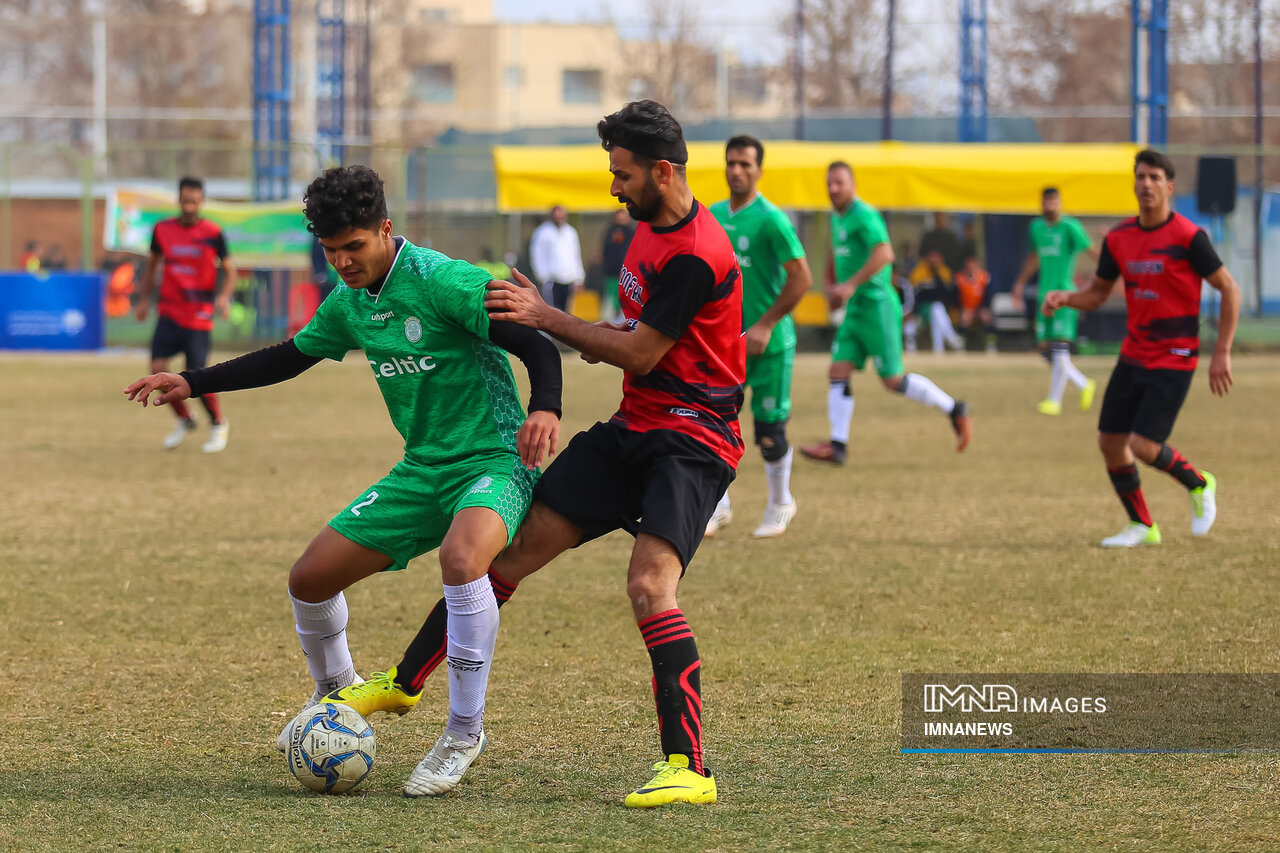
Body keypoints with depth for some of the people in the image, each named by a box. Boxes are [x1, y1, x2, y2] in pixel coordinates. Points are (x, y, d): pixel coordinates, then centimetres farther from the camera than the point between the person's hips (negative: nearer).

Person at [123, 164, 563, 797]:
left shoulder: (440, 280, -18)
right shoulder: (349, 301, 6)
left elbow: (536, 345, -21)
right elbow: (292, 356, 23)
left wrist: (545, 409, -41)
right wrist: (193, 383, 19)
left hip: (493, 459, -8)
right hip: (422, 470, 8)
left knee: (461, 556, -39)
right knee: (309, 579, 5)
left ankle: (465, 732, -23)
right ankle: (336, 691, 36)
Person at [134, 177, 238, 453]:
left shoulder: (213, 233, -6)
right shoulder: (163, 229, 3)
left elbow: (229, 270, 0)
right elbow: (152, 264, 18)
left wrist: (224, 296, -18)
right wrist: (144, 298, 14)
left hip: (199, 315, -3)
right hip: (169, 311, 3)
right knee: (157, 368, -8)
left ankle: (219, 425, 16)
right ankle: (184, 420, 16)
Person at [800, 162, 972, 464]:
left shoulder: (864, 215, -15)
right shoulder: (837, 217, 14)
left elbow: (884, 253, -29)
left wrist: (850, 285, -32)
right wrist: (831, 285, 21)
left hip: (876, 306, -9)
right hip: (855, 311, 9)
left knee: (893, 380, -4)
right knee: (838, 373, -2)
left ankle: (954, 409, 11)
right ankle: (837, 445, -4)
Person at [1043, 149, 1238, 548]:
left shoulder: (1188, 237, -13)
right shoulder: (1118, 238, 4)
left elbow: (1229, 290, -8)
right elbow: (1097, 293, 15)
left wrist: (1222, 353, -12)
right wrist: (1065, 298, -7)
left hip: (1174, 359, -6)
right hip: (1134, 355, 6)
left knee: (1143, 446, -15)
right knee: (1110, 443, 3)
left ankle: (1198, 485, 14)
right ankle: (1142, 526, 21)